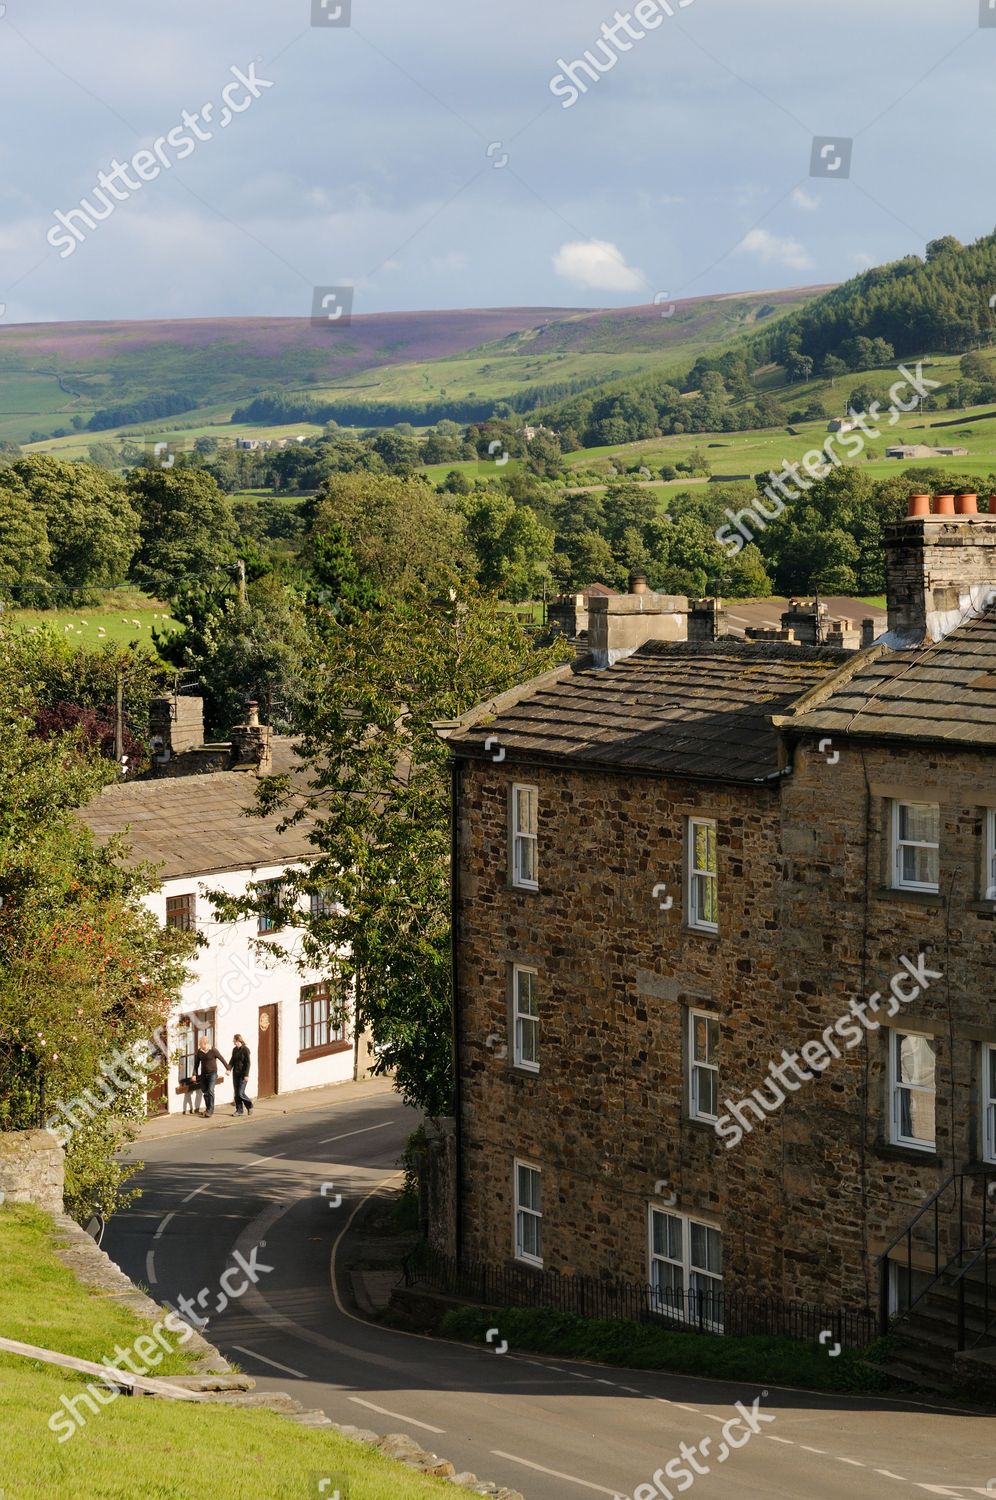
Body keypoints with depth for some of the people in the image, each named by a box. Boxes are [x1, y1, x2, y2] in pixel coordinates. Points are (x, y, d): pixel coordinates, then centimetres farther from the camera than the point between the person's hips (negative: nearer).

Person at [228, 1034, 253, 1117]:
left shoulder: (245, 1050, -11)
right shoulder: (234, 1050, 9)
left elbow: (247, 1063, -12)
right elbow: (232, 1060, 14)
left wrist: (246, 1075, -16)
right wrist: (229, 1069, -4)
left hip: (242, 1074, -7)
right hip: (235, 1073, 7)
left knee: (240, 1093, -9)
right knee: (236, 1093, 6)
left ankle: (250, 1106, 13)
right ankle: (239, 1110, 12)